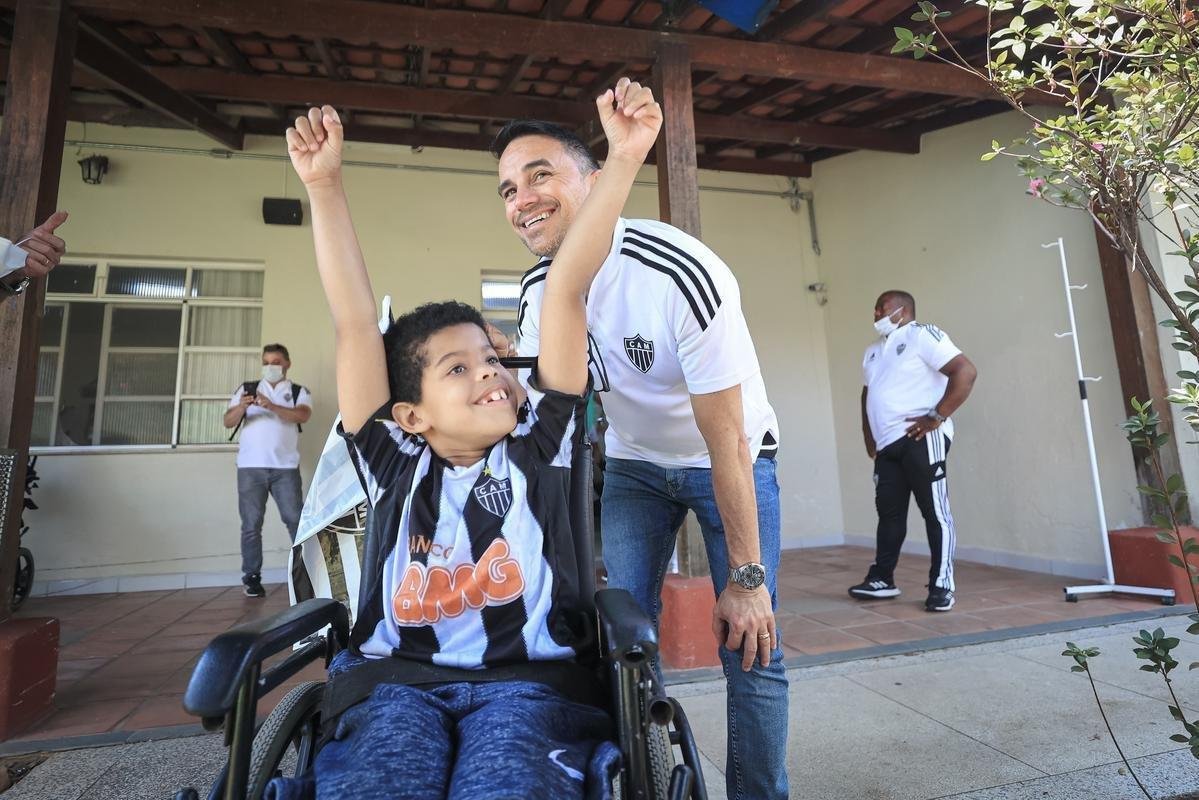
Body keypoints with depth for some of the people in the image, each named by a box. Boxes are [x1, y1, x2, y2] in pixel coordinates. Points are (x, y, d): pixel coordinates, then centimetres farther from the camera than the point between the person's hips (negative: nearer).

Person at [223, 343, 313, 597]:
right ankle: (251, 578, 8)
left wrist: (271, 406, -26)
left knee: (296, 520, -1)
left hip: (286, 467, -1)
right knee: (251, 524, 2)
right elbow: (228, 422, 5)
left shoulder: (299, 392, 9)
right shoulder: (246, 388, 13)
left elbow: (302, 416, -11)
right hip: (250, 467, 1)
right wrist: (241, 407, -17)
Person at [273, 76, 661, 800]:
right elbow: (355, 323, 2)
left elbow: (566, 291, -2)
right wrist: (325, 186, 0)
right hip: (398, 678, 1)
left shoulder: (537, 447, 5)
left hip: (531, 679, 0)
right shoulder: (398, 467, 7)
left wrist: (624, 161, -3)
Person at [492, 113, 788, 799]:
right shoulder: (539, 291, -11)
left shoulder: (682, 274, -30)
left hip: (734, 460, -4)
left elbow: (727, 441, -26)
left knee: (752, 650, -4)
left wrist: (746, 577, -19)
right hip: (633, 465, 4)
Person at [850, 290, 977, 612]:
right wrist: (868, 435, 18)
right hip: (887, 445, 8)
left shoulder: (922, 335, -4)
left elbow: (966, 371, -14)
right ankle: (882, 579, 20)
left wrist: (937, 417, -17)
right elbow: (867, 394, 31)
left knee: (935, 512, -1)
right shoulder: (873, 351, 22)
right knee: (889, 512, 12)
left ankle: (942, 586, 7)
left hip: (920, 439, -8)